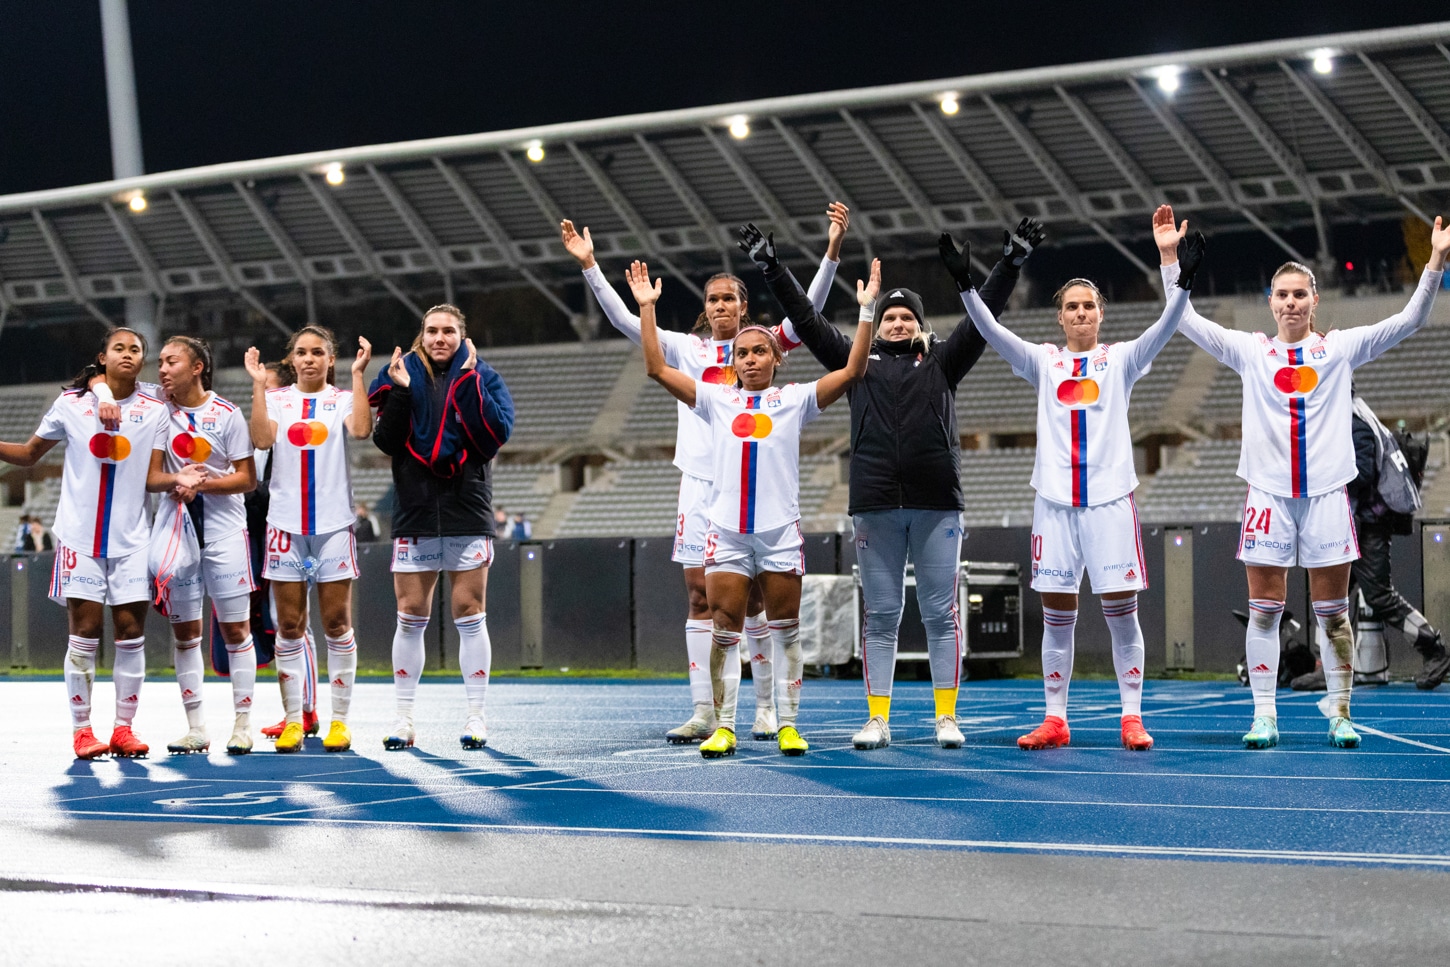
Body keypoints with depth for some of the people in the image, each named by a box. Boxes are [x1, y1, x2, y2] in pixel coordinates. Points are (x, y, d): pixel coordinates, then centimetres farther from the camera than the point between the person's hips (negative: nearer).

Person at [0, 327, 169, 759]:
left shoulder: (155, 411, 5)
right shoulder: (70, 403, 3)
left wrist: (183, 479, -13)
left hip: (131, 537, 1)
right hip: (79, 533, -1)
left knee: (131, 632, -1)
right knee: (84, 633, -3)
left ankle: (124, 728, 9)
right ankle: (82, 730, 5)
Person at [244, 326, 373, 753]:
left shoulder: (343, 398, 5)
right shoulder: (276, 399, 9)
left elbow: (361, 429, -16)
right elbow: (262, 438, -10)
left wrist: (358, 374, -17)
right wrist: (258, 384, -11)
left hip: (333, 524, -1)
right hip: (286, 523, 1)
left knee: (337, 624, -1)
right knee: (289, 626, 3)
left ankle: (339, 720, 5)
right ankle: (293, 721, 8)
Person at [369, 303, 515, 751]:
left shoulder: (482, 377, 4)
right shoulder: (404, 374, 8)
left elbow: (496, 434, -11)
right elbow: (386, 440, -1)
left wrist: (469, 381, -14)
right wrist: (400, 391, -13)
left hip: (467, 512, -1)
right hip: (415, 512, 2)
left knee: (470, 614, 0)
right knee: (410, 616, 3)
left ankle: (476, 715, 5)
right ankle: (404, 717, 9)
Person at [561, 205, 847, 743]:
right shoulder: (687, 349, 9)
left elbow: (808, 309, -6)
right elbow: (625, 321, 3)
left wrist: (831, 252, -19)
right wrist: (589, 265, -5)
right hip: (700, 482, 2)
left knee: (754, 596, 2)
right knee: (700, 595, -1)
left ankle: (766, 708, 10)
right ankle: (703, 713, 0)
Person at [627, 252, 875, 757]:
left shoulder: (794, 399, 6)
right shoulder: (716, 399, 11)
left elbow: (852, 371, -2)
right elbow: (657, 369, 7)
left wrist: (866, 310, -6)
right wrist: (646, 307, 3)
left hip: (781, 530, -1)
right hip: (727, 530, 1)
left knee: (786, 629, 4)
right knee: (725, 631, 0)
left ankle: (788, 723, 11)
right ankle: (723, 726, 4)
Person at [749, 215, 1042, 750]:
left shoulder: (943, 362, 12)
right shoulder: (859, 362, 14)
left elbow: (983, 314, 5)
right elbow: (807, 319, 11)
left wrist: (1013, 260, -4)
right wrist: (770, 267, 6)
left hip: (937, 505, -1)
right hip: (876, 508, 1)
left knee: (941, 614, 1)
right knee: (880, 616, 4)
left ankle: (946, 718, 6)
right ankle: (877, 720, 8)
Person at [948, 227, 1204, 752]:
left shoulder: (1121, 358, 7)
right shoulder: (1043, 361, 10)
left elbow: (1165, 327, -8)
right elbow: (993, 332, -2)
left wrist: (1184, 281, -25)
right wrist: (966, 286, -17)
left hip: (1110, 497, -2)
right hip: (1055, 500, 2)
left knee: (1121, 610, -2)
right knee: (1056, 614, 4)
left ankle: (1132, 718, 3)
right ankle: (1055, 720, 10)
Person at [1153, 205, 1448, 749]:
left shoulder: (1340, 348, 7)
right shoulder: (1250, 351, 8)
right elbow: (1186, 321, 4)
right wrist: (1169, 258, -5)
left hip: (1326, 492, 0)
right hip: (1268, 493, 0)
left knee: (1333, 612, 2)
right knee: (1264, 610, 0)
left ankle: (1340, 716, 10)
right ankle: (1264, 718, 4)